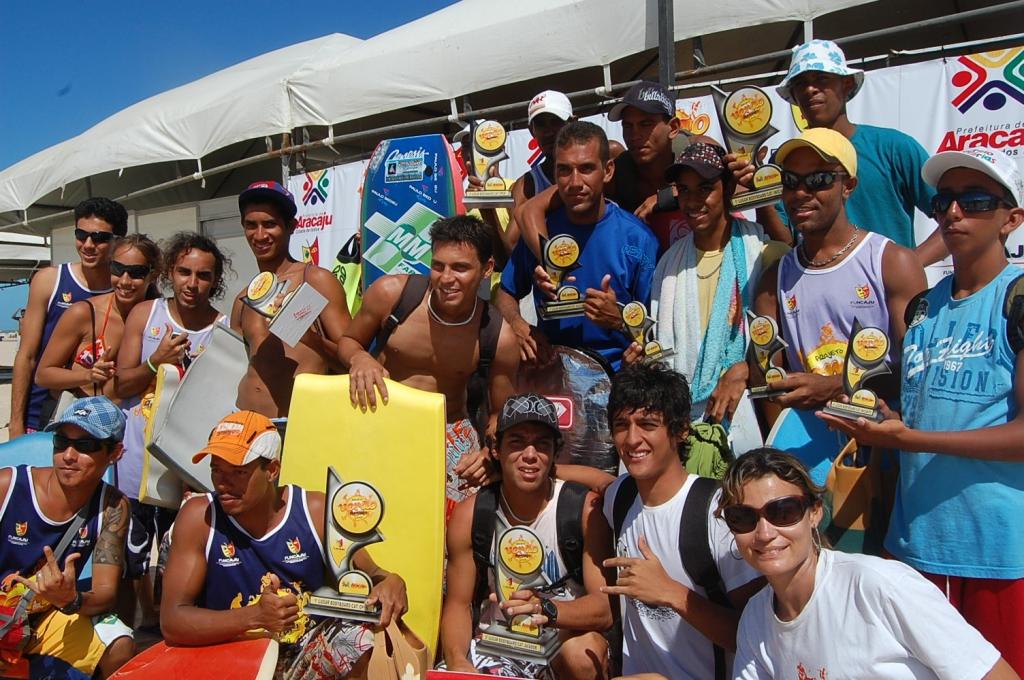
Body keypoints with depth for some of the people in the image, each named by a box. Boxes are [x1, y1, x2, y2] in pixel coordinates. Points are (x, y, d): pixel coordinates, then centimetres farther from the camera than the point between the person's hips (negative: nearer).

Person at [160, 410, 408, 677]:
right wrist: (255, 616, -29)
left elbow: (368, 575, 5)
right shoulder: (199, 517, -9)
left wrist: (390, 582, -21)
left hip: (311, 652, -1)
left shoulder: (316, 510, -7)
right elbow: (172, 621, -12)